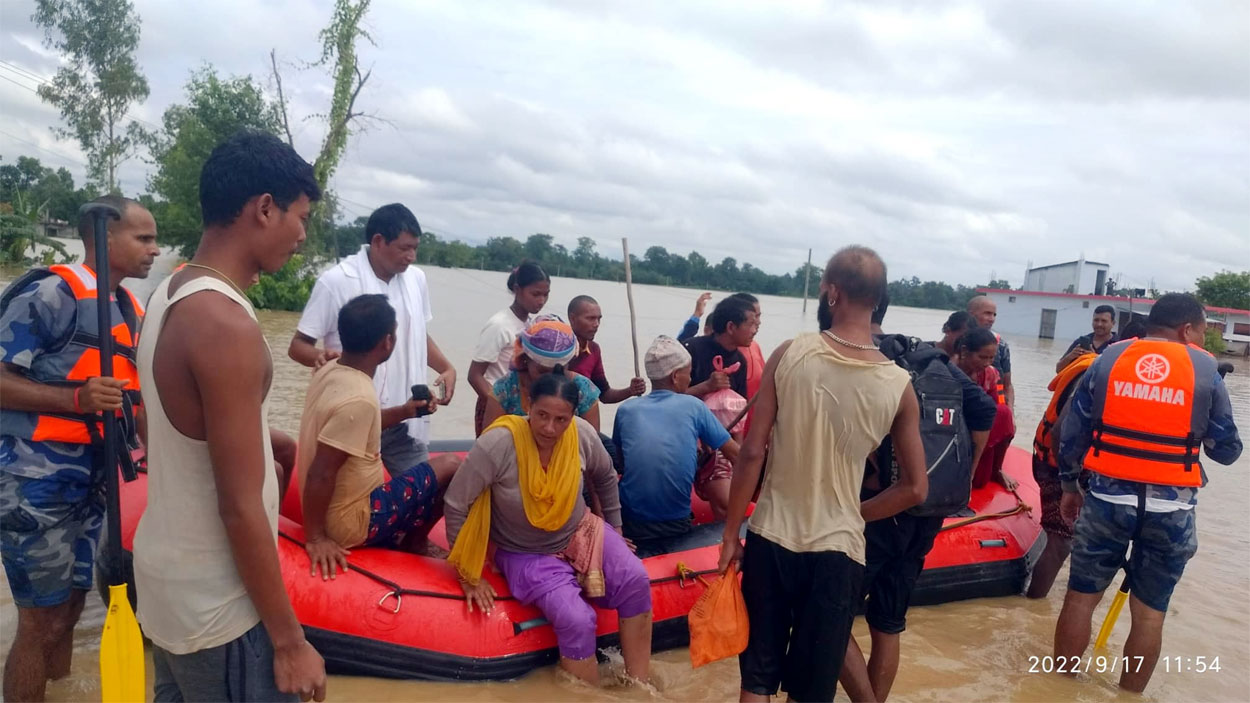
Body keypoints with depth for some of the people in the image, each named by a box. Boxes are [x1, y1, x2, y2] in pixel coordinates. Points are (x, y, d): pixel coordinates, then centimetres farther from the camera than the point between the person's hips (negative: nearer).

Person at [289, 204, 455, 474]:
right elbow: (298, 346, -7)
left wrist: (447, 368, 3)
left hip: (407, 418, 5)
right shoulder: (336, 281, -11)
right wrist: (321, 356, -30)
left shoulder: (416, 279, 5)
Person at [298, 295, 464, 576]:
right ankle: (414, 543, 16)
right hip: (351, 521, -9)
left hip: (336, 509, 9)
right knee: (451, 466, -1)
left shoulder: (331, 370, -1)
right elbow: (320, 474, -30)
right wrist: (315, 538, -21)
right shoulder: (359, 398, -29)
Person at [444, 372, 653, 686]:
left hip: (580, 532, 4)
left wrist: (615, 528, 16)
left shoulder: (583, 434, -16)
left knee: (635, 580, -20)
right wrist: (469, 575, -11)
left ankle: (639, 684, -5)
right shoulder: (499, 443, -28)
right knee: (576, 620, -25)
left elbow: (606, 477, 7)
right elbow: (456, 505, -18)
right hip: (526, 553, -4)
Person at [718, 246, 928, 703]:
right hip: (837, 550, 0)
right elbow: (915, 489, -2)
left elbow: (752, 453, -11)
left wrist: (731, 533, -1)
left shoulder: (789, 355, -11)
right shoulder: (898, 386, -7)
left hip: (771, 539, 0)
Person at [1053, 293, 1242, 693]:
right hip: (1171, 508, -1)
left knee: (1081, 596, 12)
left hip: (1107, 497, 1)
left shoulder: (1109, 358, 4)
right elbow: (1227, 451, 5)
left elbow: (1072, 431, 6)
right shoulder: (1205, 370, 0)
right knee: (1150, 612, 12)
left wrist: (1069, 486, 17)